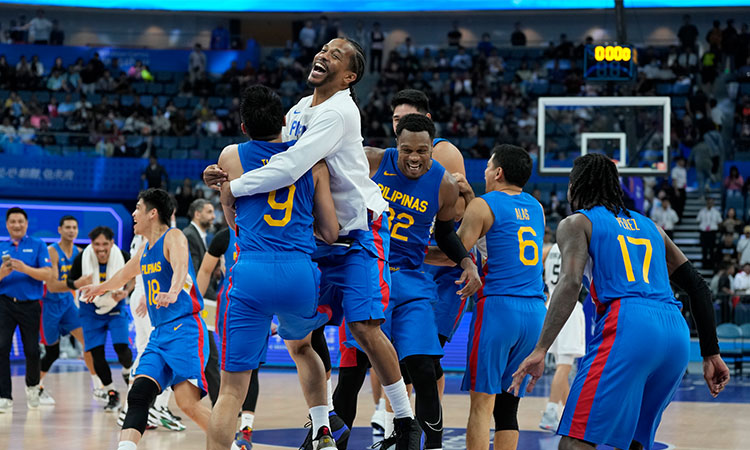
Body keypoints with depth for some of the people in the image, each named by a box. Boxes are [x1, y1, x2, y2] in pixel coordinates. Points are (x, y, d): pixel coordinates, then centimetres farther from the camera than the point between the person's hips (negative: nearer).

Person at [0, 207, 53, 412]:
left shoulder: (37, 245, 4)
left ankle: (32, 387, 32)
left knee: (32, 350, 2)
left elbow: (47, 274, -6)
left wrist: (25, 268, -20)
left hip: (30, 305, -1)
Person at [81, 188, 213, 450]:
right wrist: (100, 288, 57)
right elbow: (126, 274, 40)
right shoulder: (145, 249, 18)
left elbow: (180, 267, -30)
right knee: (139, 395, -10)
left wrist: (172, 293, -51)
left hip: (185, 328, -8)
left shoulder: (173, 237, -7)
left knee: (188, 402, -20)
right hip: (159, 332, 8)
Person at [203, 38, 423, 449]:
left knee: (364, 327, -15)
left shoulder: (337, 112, -20)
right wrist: (224, 172, 3)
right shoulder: (300, 110, 10)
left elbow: (290, 168, -30)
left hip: (358, 232, -8)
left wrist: (234, 189, -20)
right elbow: (265, 154, 22)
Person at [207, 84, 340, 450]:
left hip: (251, 271, -2)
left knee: (232, 388, 1)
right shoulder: (313, 162, 12)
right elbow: (331, 234, 15)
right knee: (301, 345, 34)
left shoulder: (231, 157, 10)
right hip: (300, 272, 2)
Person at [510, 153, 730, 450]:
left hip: (627, 325, -6)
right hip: (677, 333, 6)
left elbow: (570, 283, -7)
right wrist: (711, 354, 24)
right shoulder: (649, 227, 30)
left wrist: (540, 350, -14)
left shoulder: (577, 223, 13)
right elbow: (698, 287, 24)